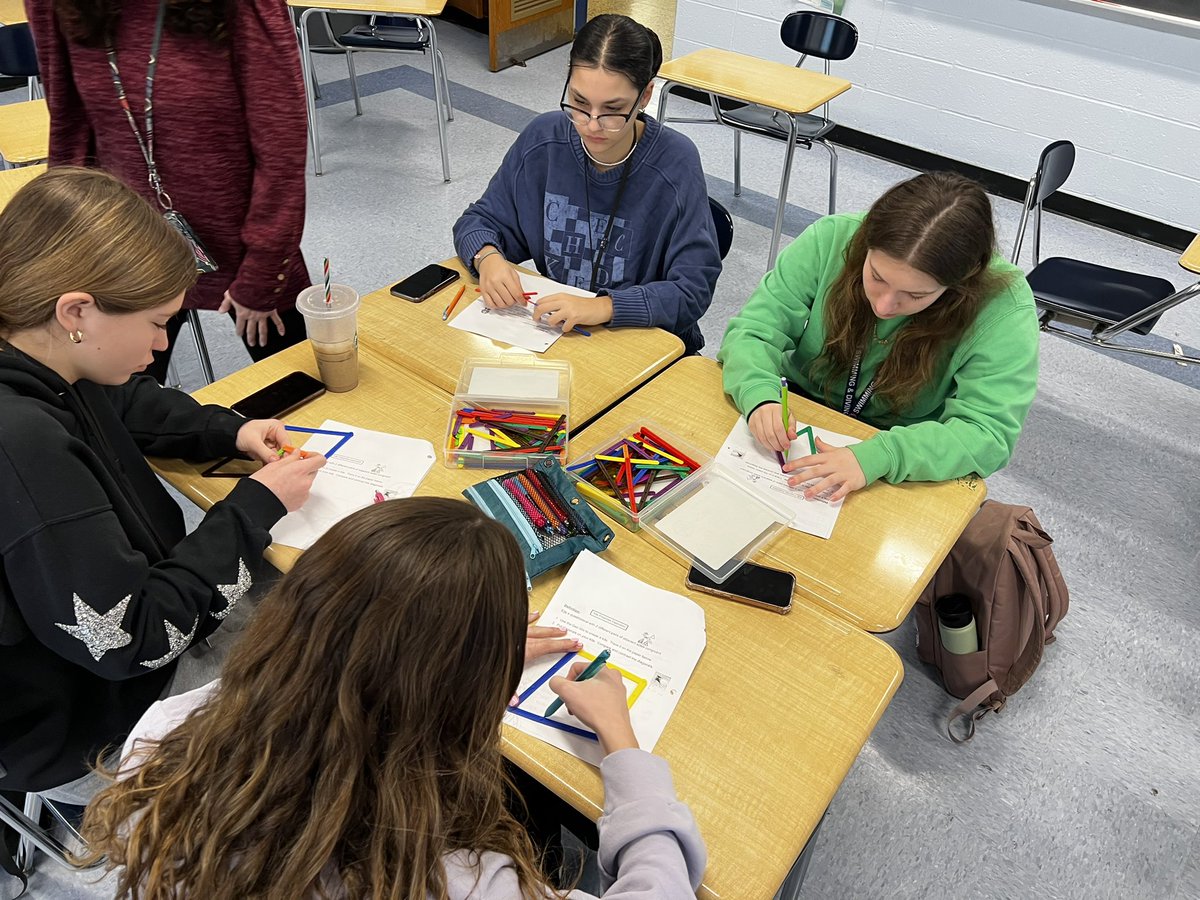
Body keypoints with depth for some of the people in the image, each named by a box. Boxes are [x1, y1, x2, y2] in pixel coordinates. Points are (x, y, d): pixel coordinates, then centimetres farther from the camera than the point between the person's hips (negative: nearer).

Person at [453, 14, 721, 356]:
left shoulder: (675, 163, -15)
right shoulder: (542, 139, -4)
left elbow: (693, 289, -17)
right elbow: (479, 221, 6)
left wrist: (603, 307, -31)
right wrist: (487, 257, -18)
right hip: (550, 328, 3)